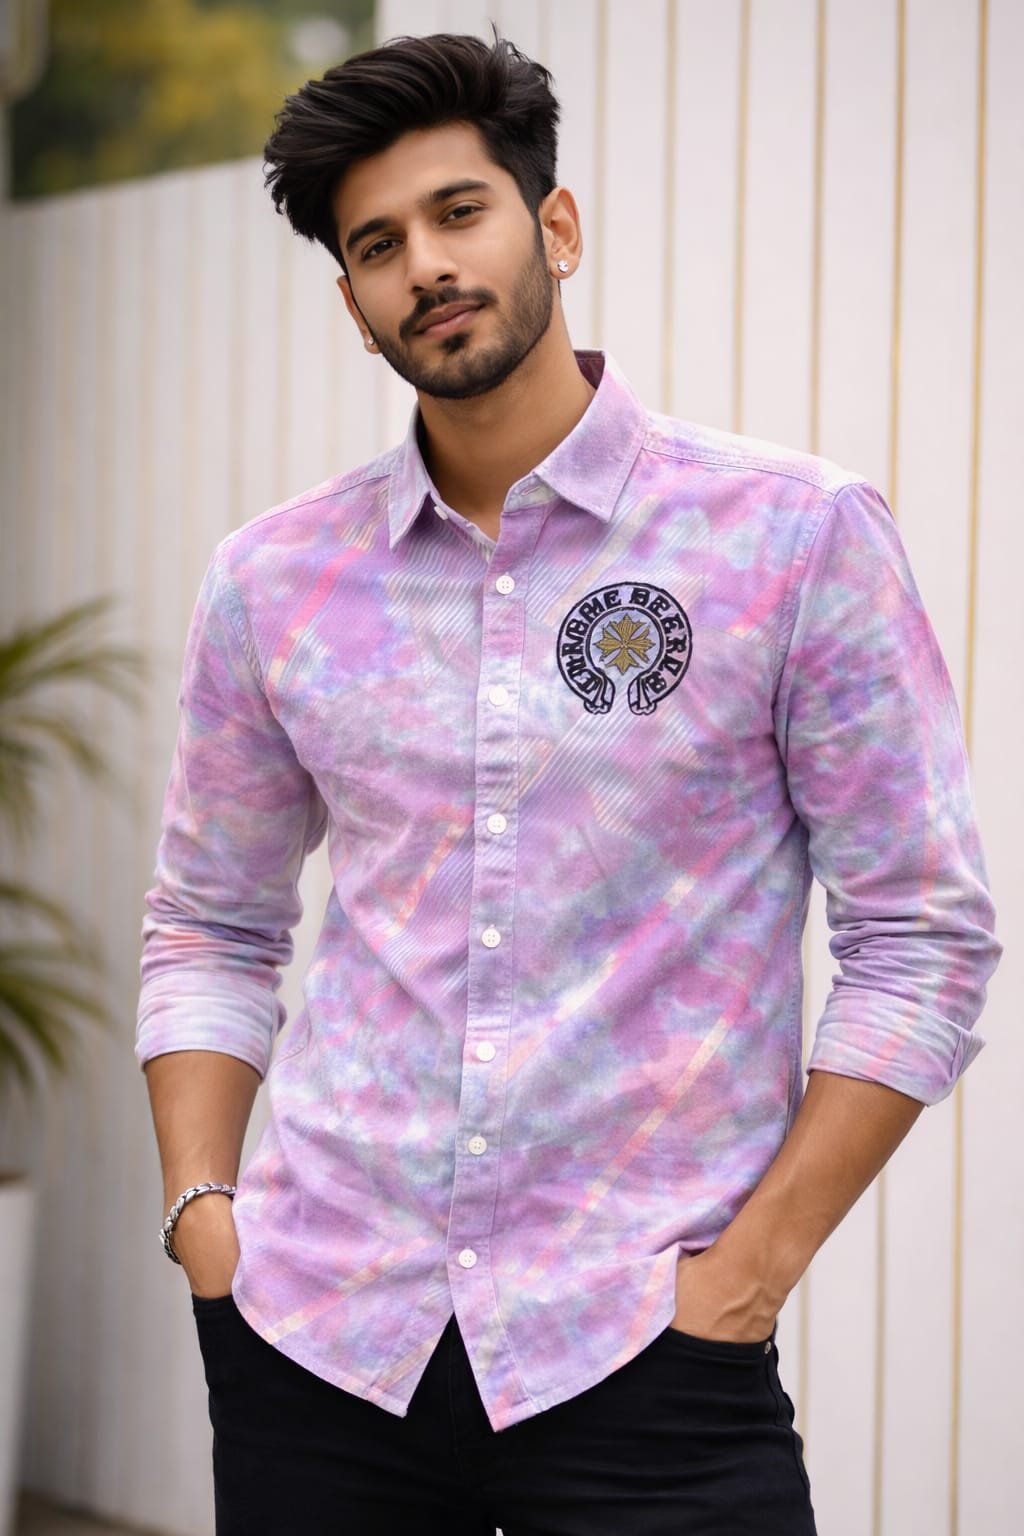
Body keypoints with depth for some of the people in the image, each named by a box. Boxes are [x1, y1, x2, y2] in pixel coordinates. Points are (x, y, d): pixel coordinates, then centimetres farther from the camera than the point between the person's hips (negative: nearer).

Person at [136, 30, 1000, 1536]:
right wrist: (198, 1205, 3)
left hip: (644, 1355, -3)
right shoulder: (273, 579, 7)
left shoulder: (797, 535, -4)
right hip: (313, 1343, 3)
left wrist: (755, 1259, -9)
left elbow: (922, 935, -3)